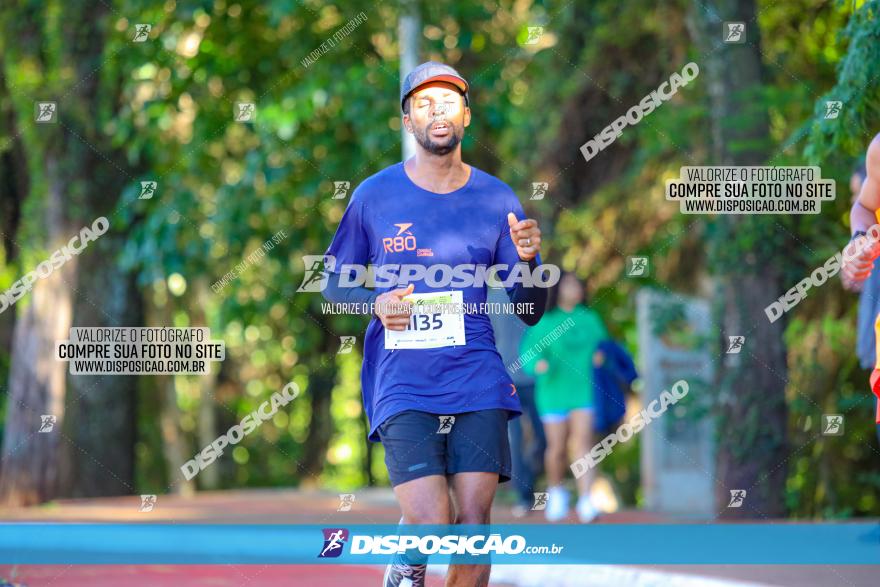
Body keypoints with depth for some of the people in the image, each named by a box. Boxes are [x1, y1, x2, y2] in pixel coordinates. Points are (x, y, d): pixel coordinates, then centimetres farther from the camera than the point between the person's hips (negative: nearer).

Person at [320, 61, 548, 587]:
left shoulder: (496, 200, 6)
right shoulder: (375, 196, 3)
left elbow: (530, 313, 8)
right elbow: (335, 283, 13)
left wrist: (527, 260, -12)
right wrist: (376, 302, -8)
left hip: (478, 383, 1)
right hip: (403, 386, -1)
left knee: (474, 524, -6)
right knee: (431, 526, -14)